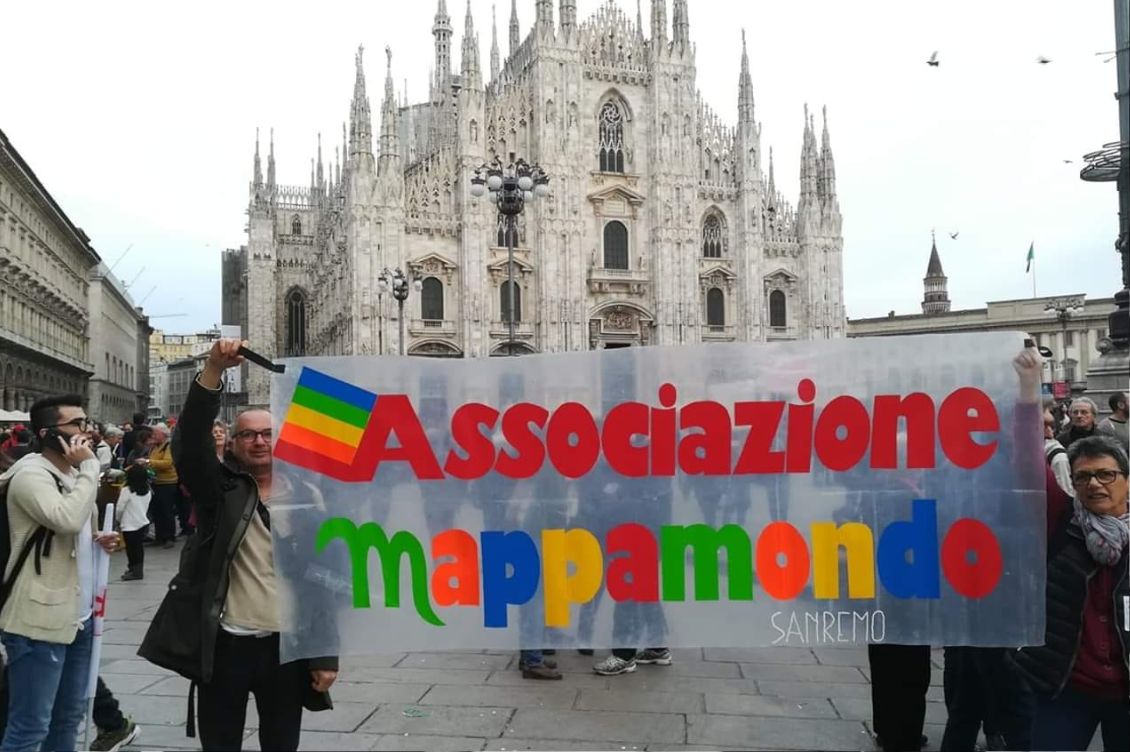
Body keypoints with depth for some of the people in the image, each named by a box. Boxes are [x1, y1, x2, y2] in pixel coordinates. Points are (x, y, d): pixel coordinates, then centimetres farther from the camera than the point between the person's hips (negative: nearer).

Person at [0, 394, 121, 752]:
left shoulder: (73, 473, 15)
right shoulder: (31, 474, -15)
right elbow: (67, 520, -32)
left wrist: (97, 540, 5)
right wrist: (89, 467, -21)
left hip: (78, 615, 9)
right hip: (40, 620, -9)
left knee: (69, 715, 17)